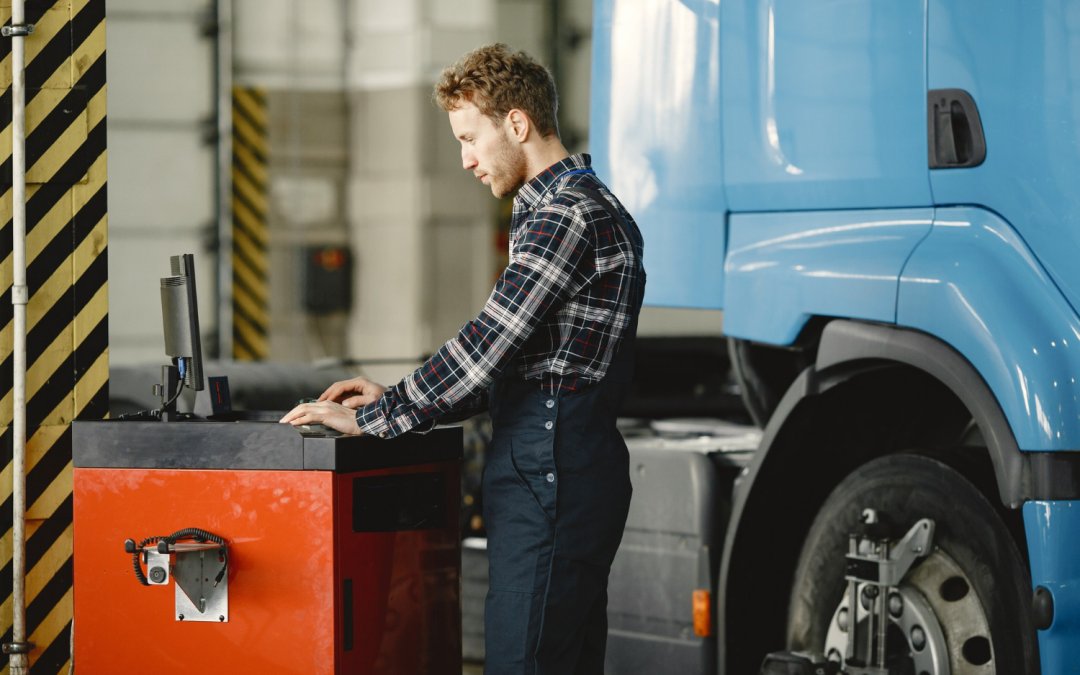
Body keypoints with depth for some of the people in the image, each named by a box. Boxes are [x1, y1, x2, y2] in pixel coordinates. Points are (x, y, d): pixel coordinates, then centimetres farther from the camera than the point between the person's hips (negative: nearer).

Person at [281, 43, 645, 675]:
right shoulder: (582, 206, 22)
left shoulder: (565, 216, -13)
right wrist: (397, 398, 17)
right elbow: (514, 359, 24)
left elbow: (487, 344, -18)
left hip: (550, 480, -11)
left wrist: (372, 420, -12)